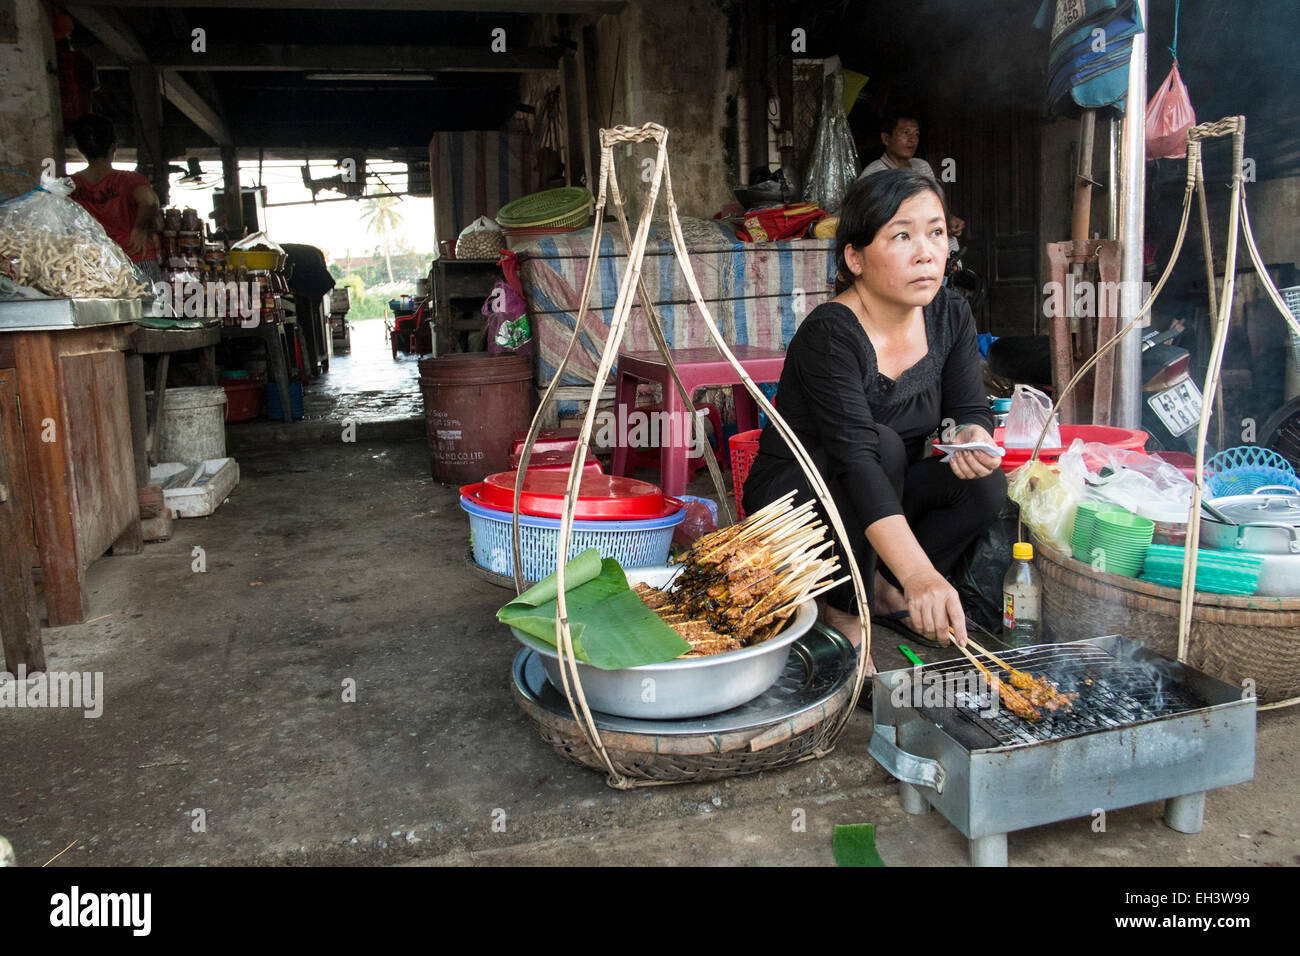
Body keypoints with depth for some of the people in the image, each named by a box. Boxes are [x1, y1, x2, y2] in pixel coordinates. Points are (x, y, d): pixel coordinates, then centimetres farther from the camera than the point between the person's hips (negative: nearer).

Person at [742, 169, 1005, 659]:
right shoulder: (829, 334, -28)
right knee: (883, 443, -33)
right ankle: (843, 610, -15)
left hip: (885, 494, 6)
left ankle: (882, 584, 3)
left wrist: (971, 436, -30)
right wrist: (920, 574, -49)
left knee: (986, 485, -19)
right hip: (791, 498, -6)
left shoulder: (951, 316, -5)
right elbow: (857, 456, -39)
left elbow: (971, 410, -2)